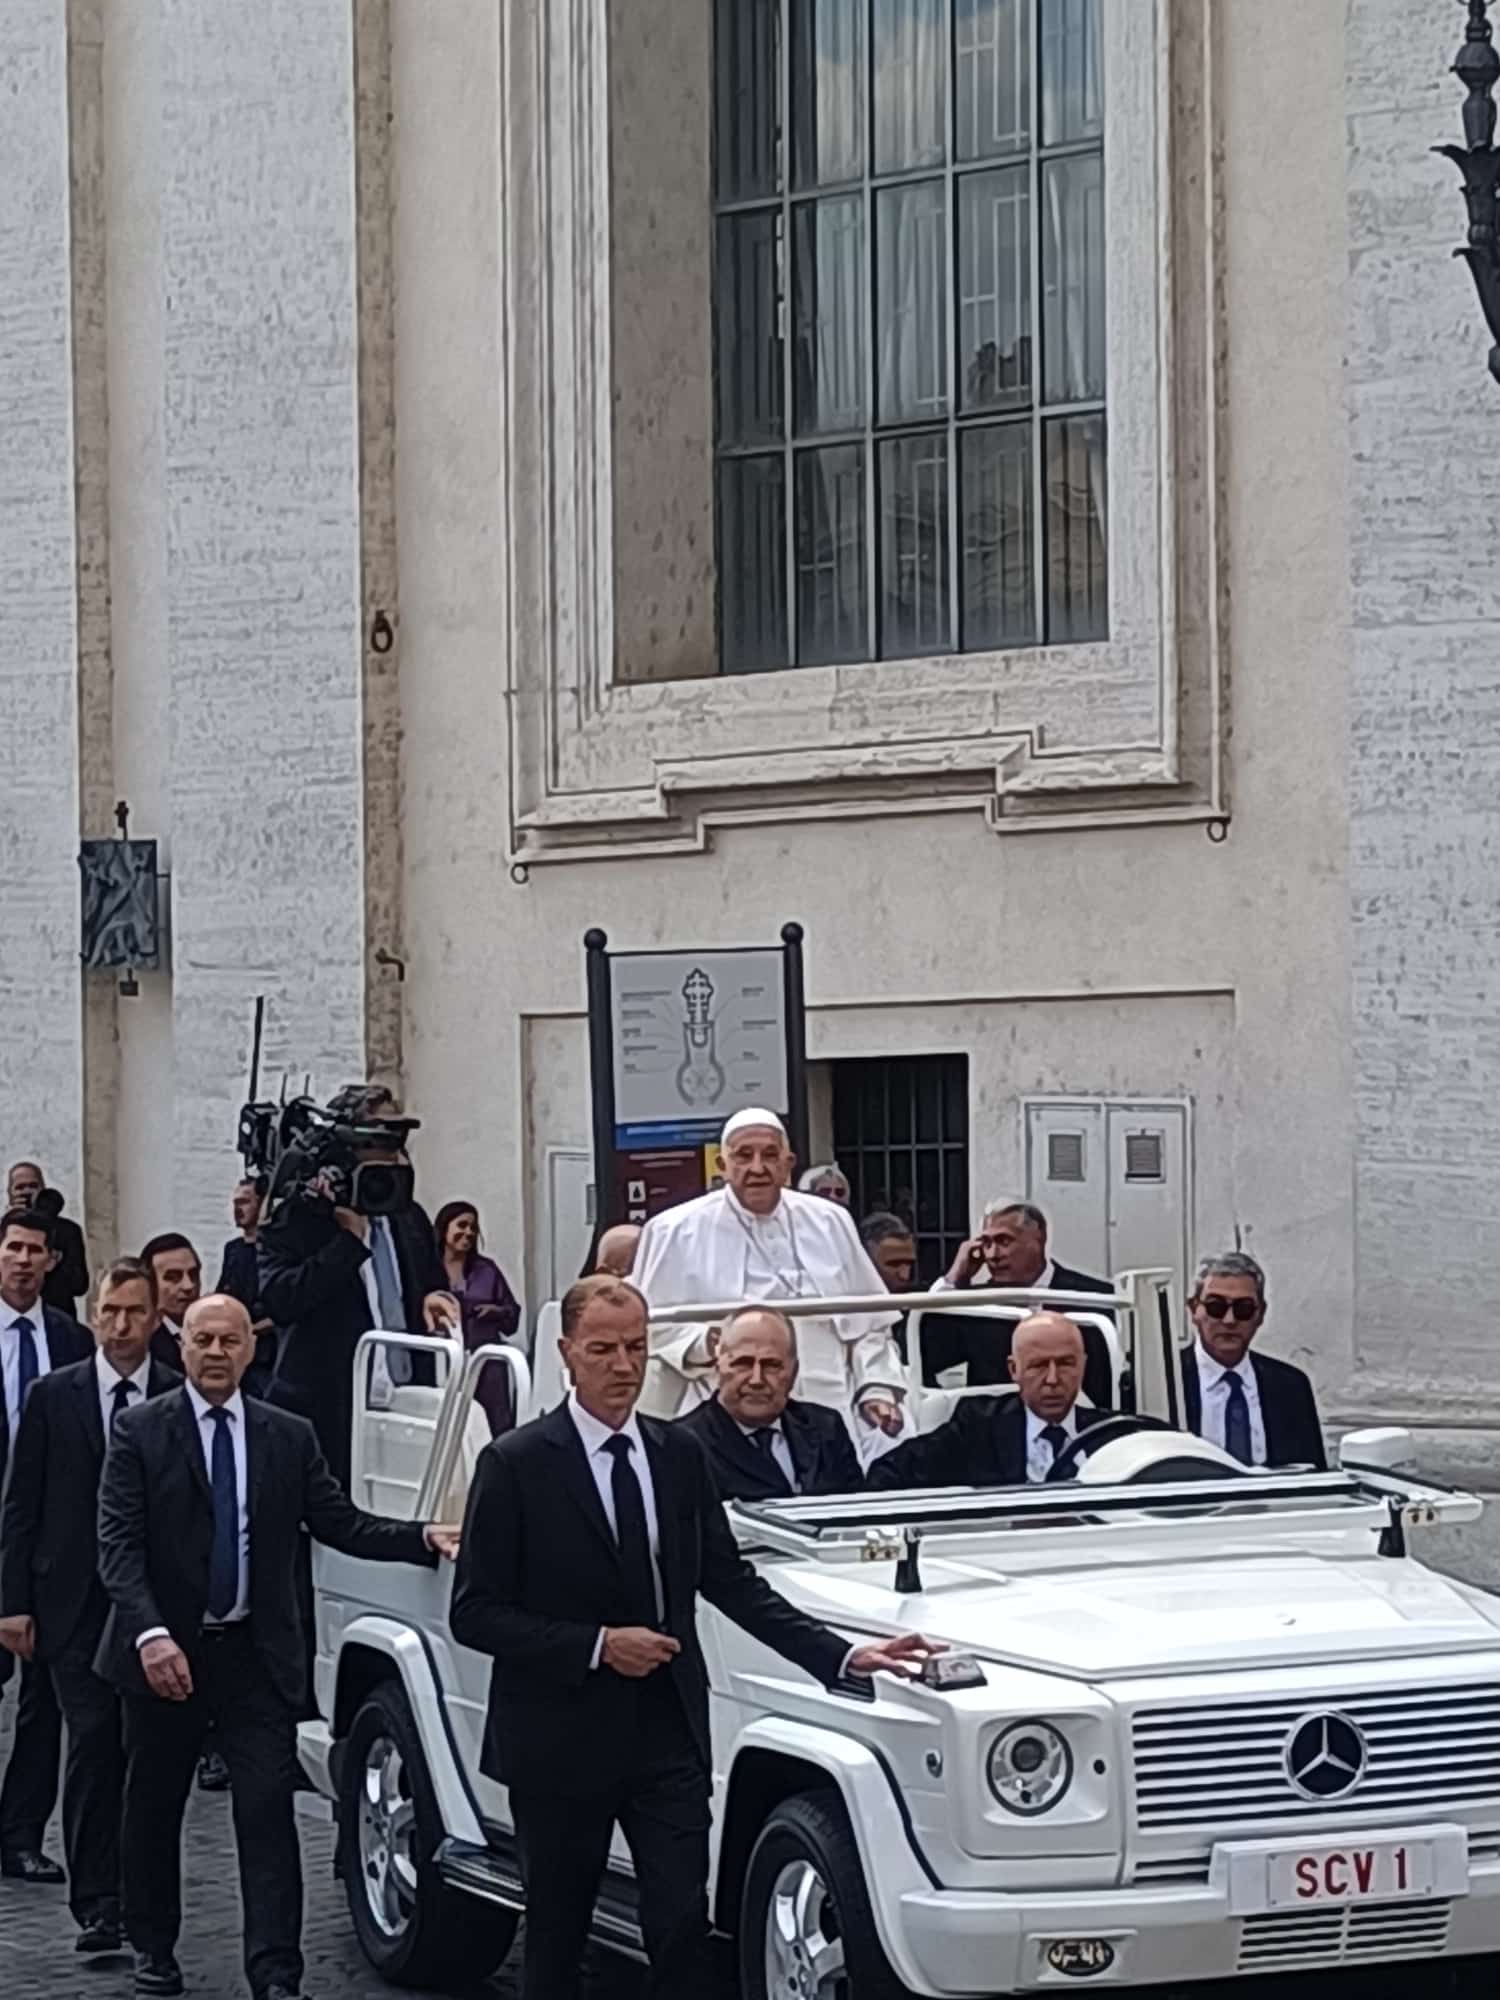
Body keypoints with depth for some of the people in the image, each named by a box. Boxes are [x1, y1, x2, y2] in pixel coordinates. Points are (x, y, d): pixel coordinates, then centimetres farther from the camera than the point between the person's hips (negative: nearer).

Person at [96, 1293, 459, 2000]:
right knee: (153, 1808, 12)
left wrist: (426, 1538, -12)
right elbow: (118, 1544, -10)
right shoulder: (140, 1432, -3)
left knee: (268, 1812, -7)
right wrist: (150, 1634, -23)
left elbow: (341, 1524, 5)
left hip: (257, 1654, 1)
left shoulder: (289, 1437, 6)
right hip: (166, 1650, -1)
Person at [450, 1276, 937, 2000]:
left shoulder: (678, 1454, 7)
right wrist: (595, 1646, -18)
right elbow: (475, 1614, -9)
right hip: (560, 1744, -3)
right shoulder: (516, 1465, -7)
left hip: (667, 1740, 3)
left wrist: (842, 1656, 0)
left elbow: (730, 1581, 10)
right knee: (556, 1939, 8)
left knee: (682, 1926, -5)